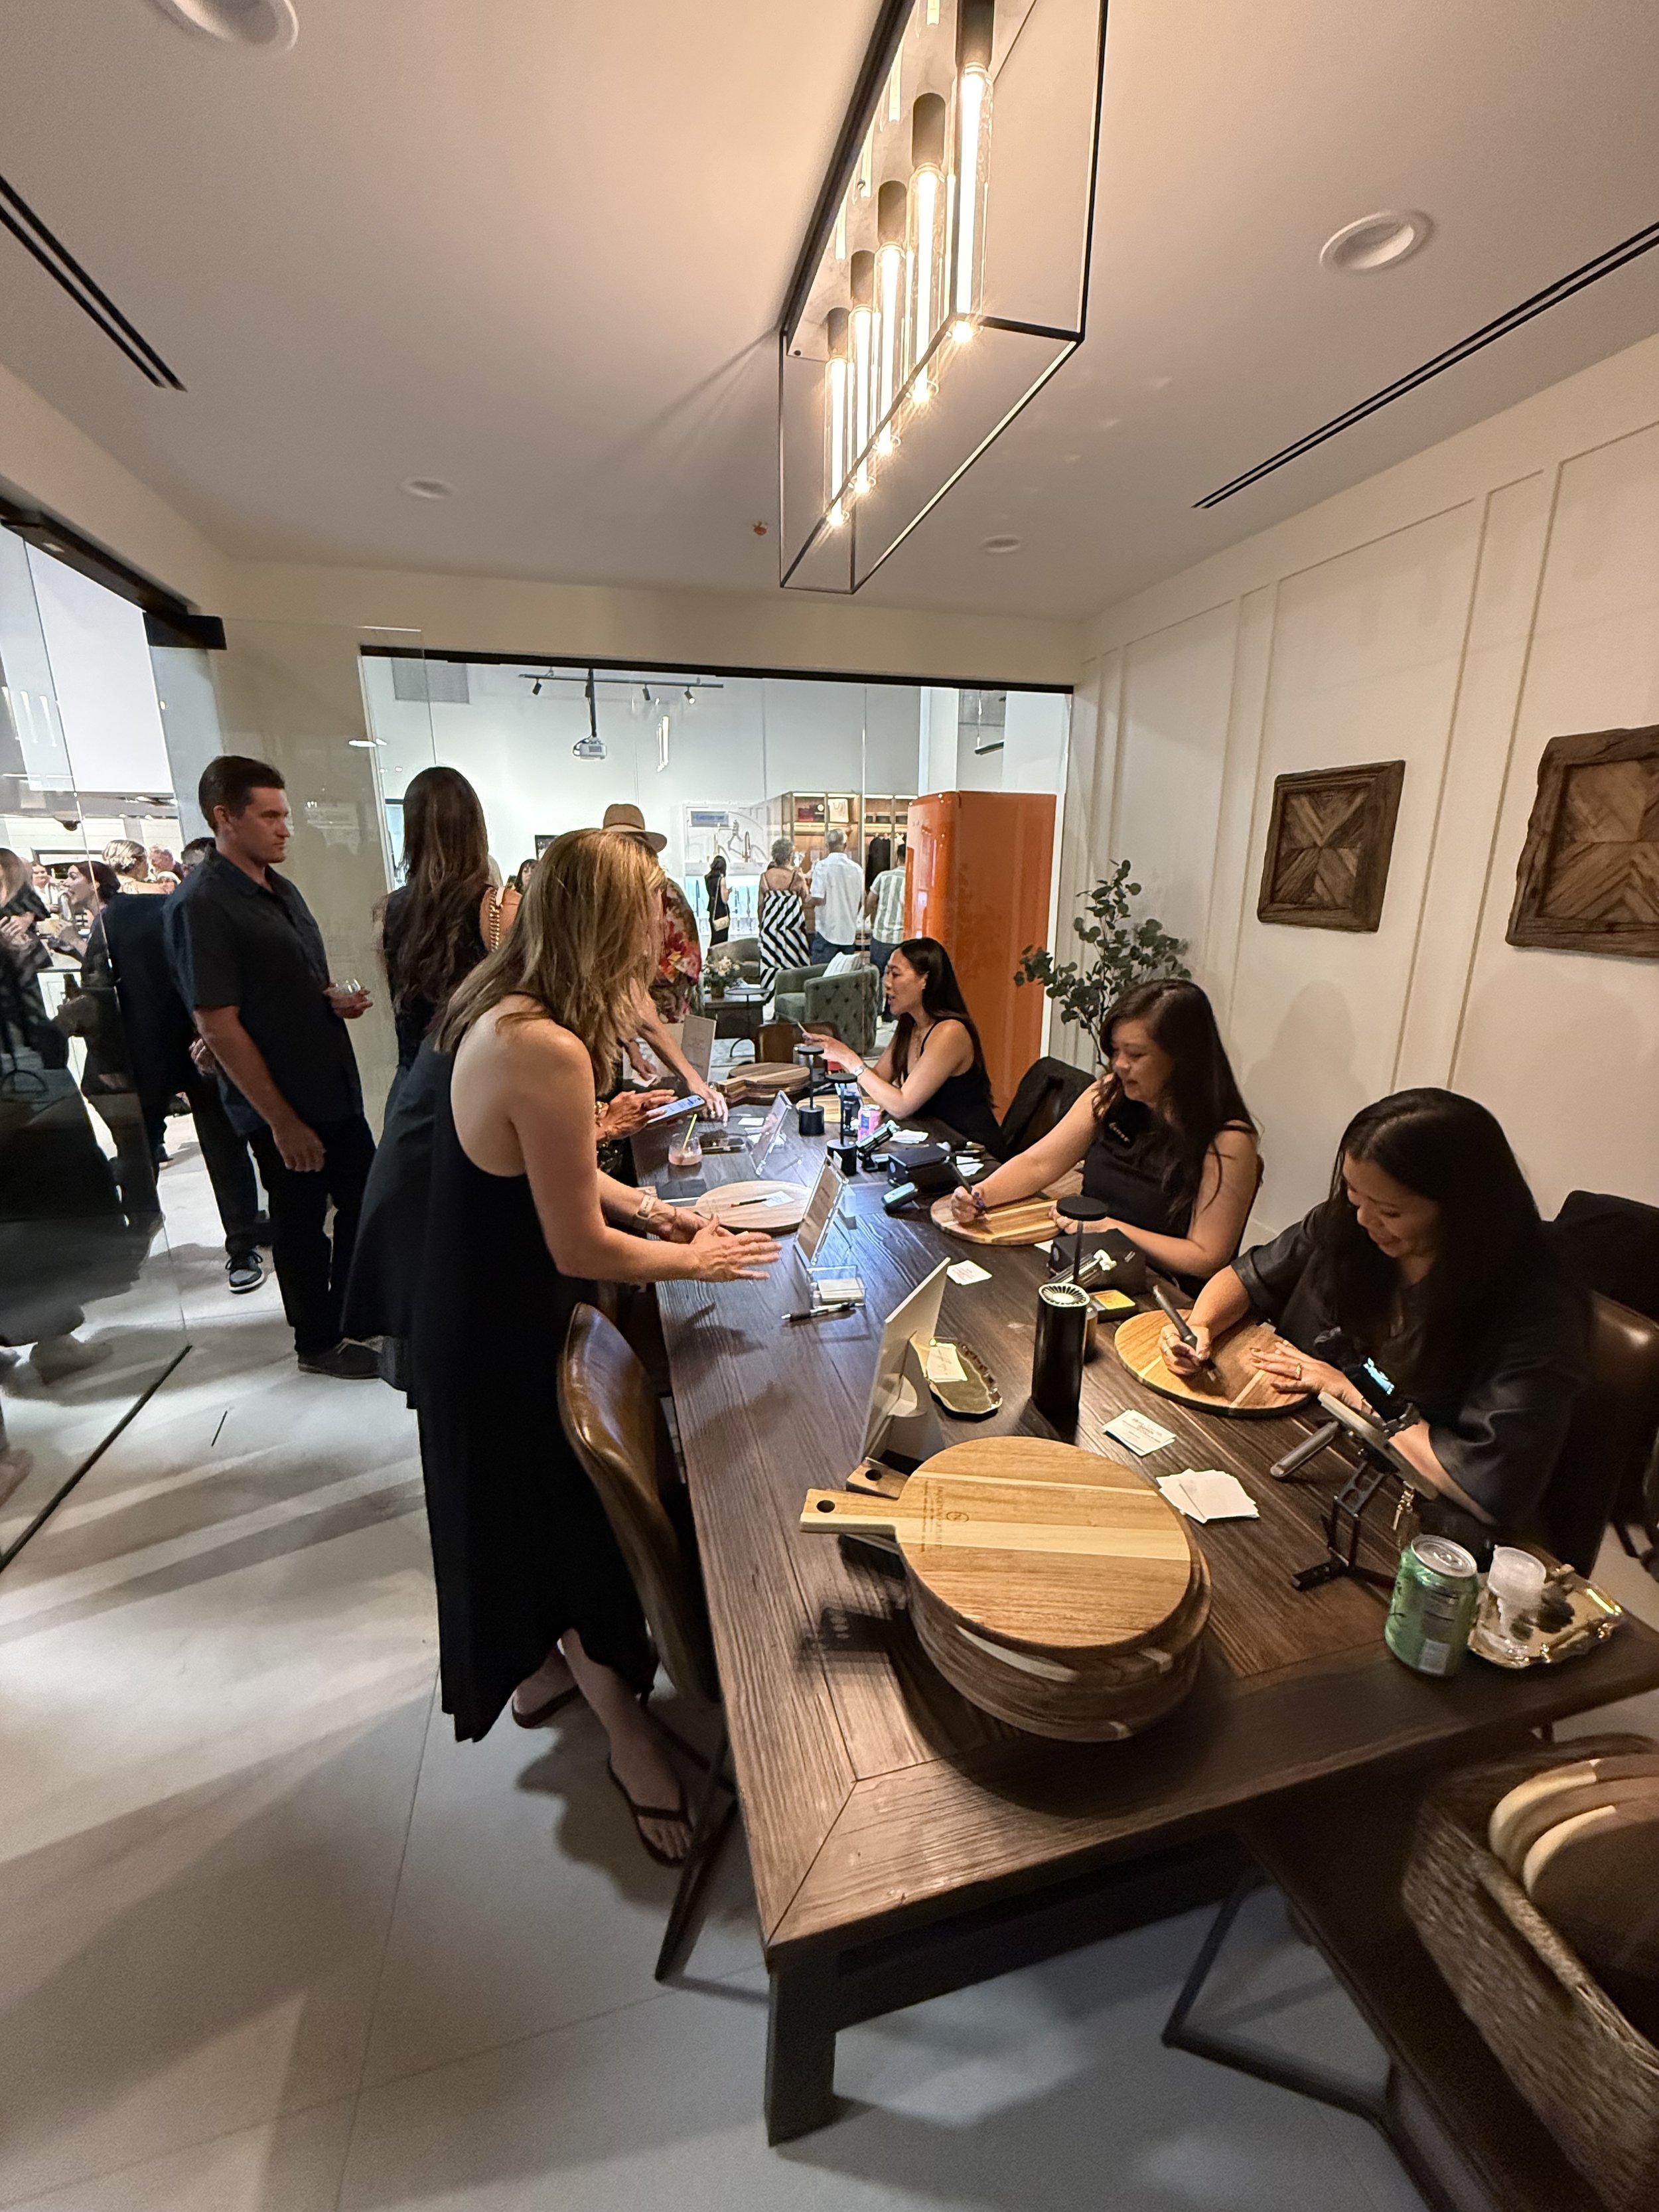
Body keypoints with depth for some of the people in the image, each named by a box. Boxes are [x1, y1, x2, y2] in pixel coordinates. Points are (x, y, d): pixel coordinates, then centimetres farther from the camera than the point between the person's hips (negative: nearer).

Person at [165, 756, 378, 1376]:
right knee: (302, 1222, 9)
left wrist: (339, 998, -2)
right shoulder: (201, 904, -15)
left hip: (334, 1087, 8)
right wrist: (282, 1121, -18)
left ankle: (352, 1307, 39)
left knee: (366, 1197, 18)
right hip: (282, 1104, -8)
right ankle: (319, 1342, 29)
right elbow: (218, 1027, -18)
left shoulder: (280, 889, 9)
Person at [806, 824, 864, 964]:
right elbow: (861, 901, 11)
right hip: (849, 932, 5)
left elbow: (817, 900, -15)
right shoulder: (856, 868, 5)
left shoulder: (823, 866, -9)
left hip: (827, 932, -4)